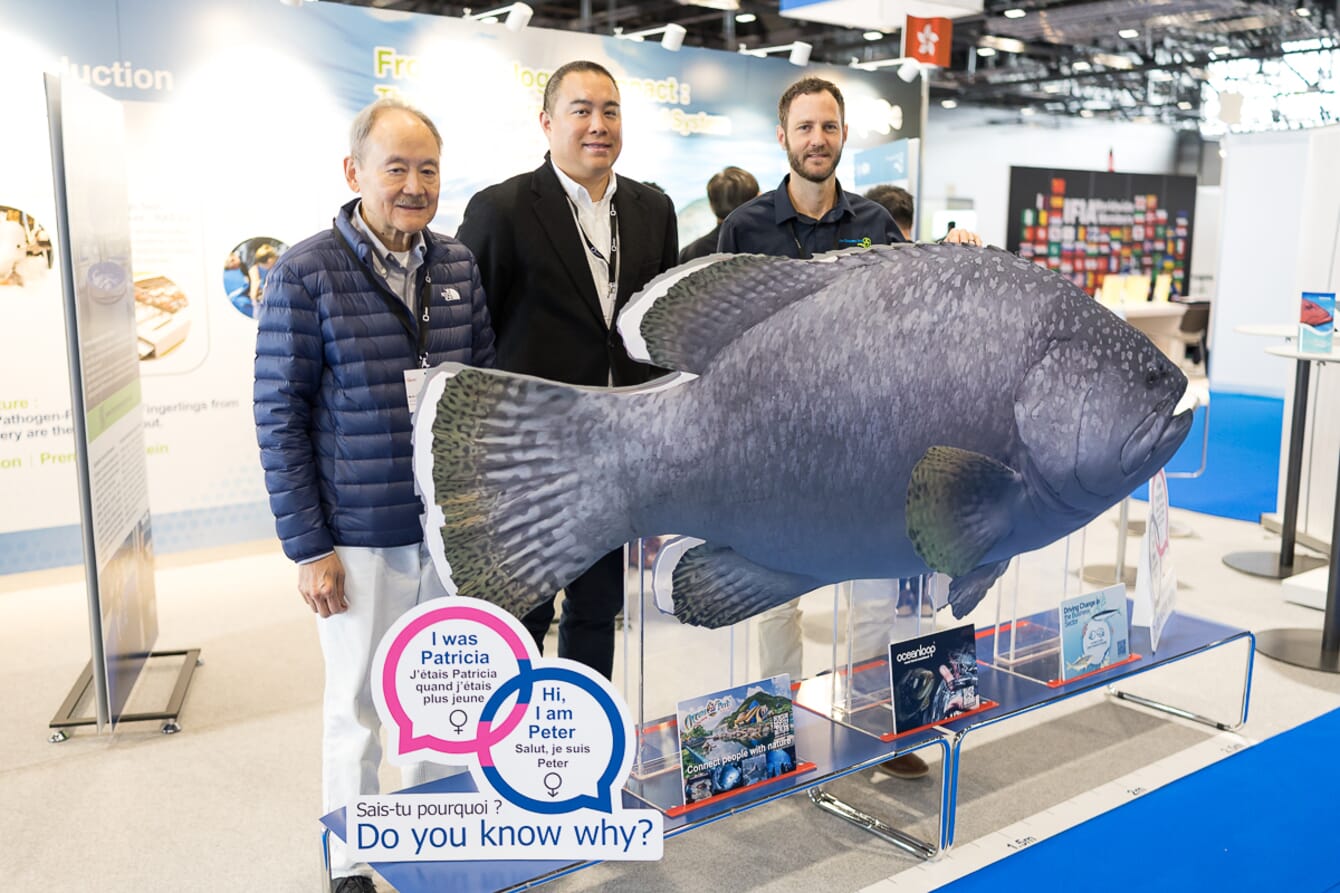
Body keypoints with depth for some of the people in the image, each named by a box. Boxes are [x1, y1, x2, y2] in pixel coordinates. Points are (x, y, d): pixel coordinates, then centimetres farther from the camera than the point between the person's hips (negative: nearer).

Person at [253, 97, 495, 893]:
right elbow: (280, 418, -8)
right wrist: (308, 547, -9)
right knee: (357, 704, 11)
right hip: (361, 537, -4)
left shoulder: (459, 264, 4)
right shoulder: (305, 273, -9)